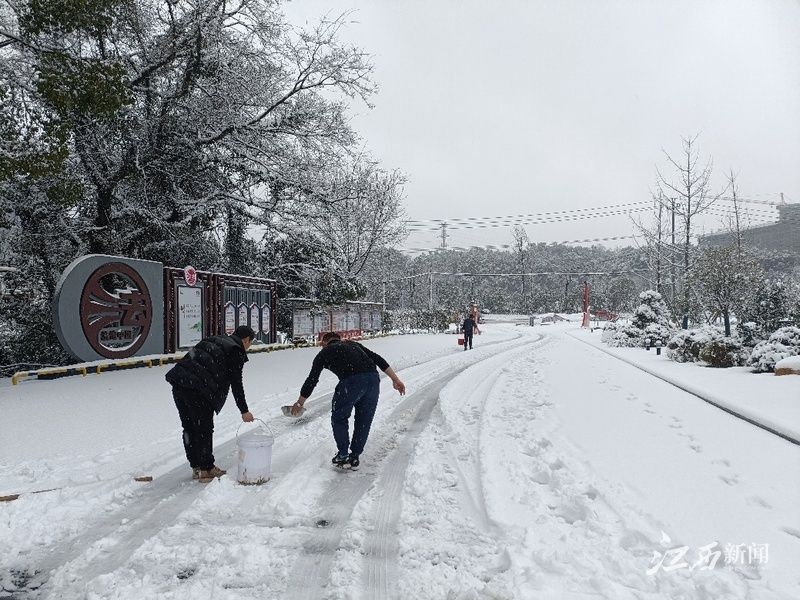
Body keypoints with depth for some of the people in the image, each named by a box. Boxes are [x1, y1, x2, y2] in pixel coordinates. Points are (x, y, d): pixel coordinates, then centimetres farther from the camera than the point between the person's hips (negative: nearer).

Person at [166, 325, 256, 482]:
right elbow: (236, 383, 0)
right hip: (198, 388, -8)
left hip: (179, 381, 8)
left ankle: (196, 467, 28)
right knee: (204, 430, 5)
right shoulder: (236, 351, 2)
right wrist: (244, 410, 6)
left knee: (189, 428, 16)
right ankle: (207, 469, 15)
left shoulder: (214, 340, 27)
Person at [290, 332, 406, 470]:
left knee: (339, 418, 19)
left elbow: (312, 380, 26)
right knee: (364, 421, 19)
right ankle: (354, 458, 25)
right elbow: (378, 359, 21)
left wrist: (300, 403, 39)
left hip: (352, 381, -4)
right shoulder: (353, 344, 33)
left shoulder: (324, 352, 23)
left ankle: (343, 456, 21)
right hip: (373, 378, 4)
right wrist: (395, 380, 18)